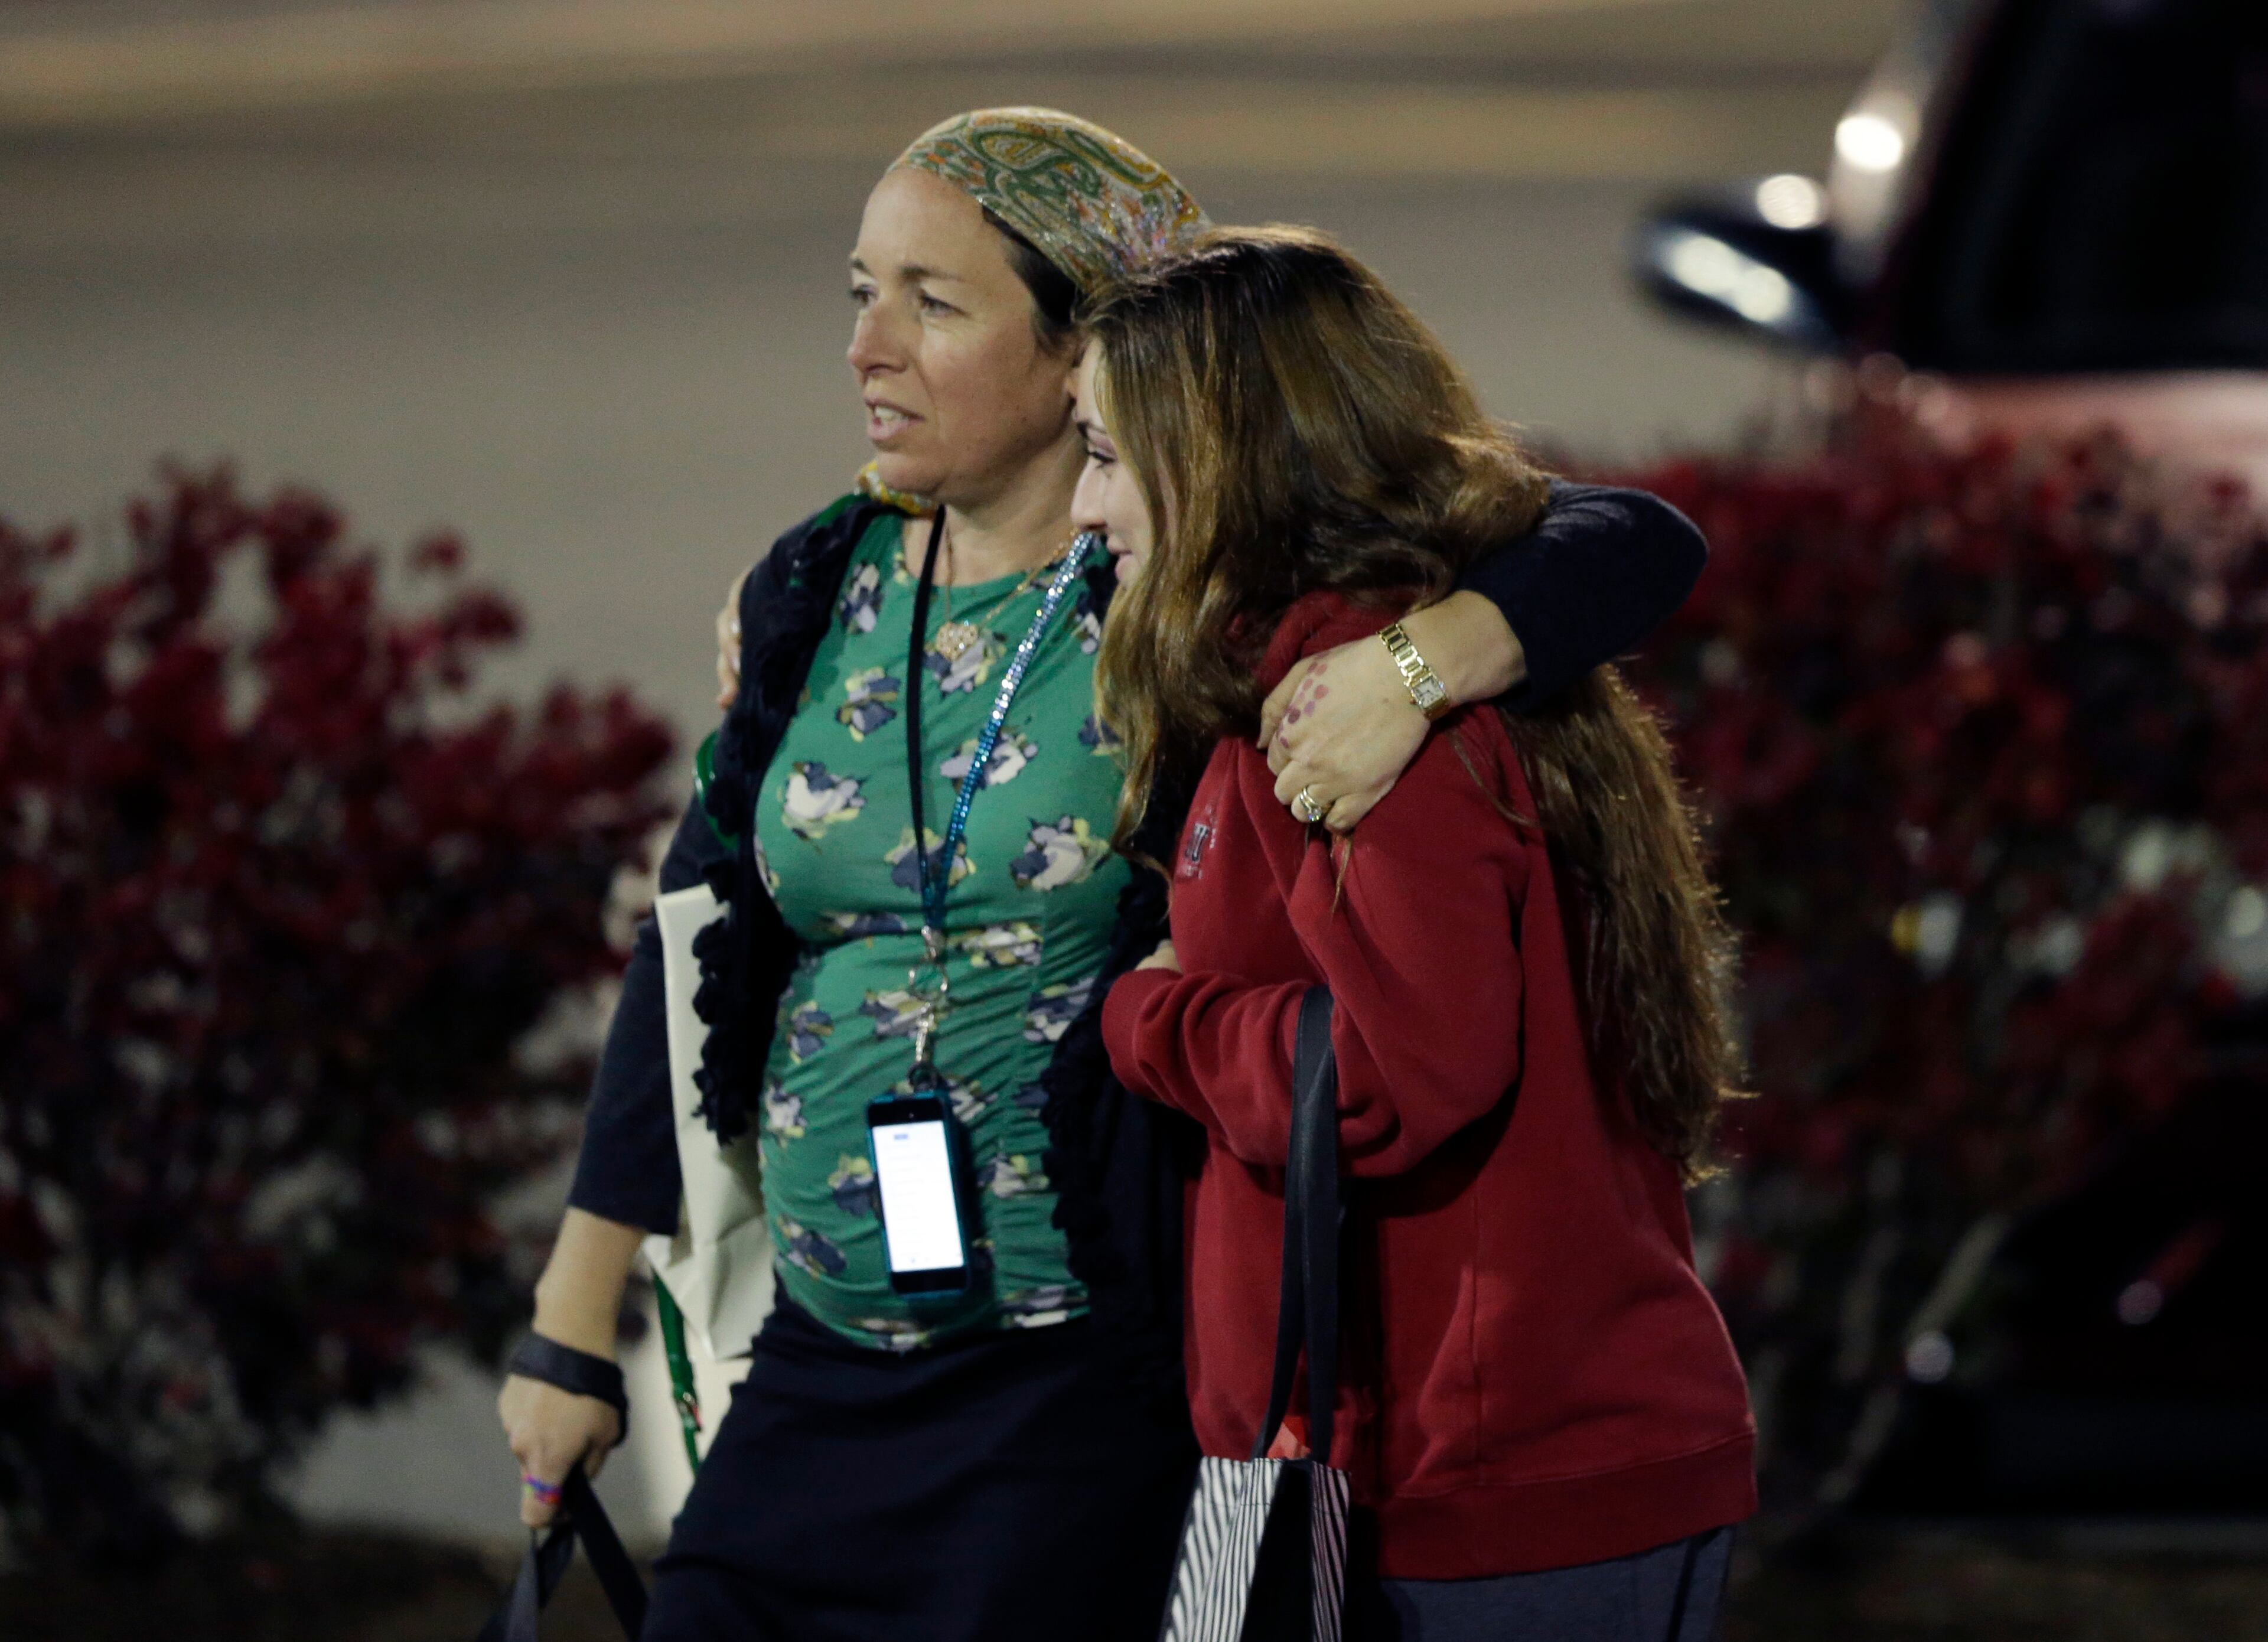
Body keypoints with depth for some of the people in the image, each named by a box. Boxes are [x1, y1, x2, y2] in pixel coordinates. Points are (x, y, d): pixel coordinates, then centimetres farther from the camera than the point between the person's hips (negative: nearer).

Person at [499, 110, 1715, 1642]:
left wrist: (1416, 662, -34)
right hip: (819, 1383, 6)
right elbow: (703, 958, 13)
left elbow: (1638, 544, -15)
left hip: (1092, 1393, -6)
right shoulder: (817, 595, 8)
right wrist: (577, 1320, 13)